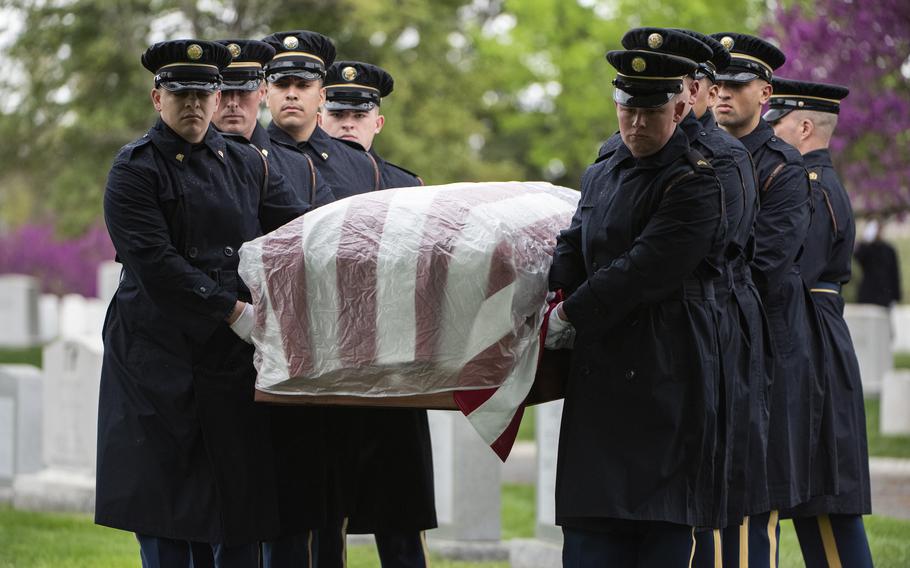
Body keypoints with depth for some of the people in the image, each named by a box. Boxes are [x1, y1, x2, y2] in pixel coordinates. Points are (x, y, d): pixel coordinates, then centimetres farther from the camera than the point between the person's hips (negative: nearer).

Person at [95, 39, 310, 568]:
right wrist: (237, 314, -15)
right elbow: (155, 263, -13)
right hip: (160, 360, -4)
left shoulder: (246, 163, 13)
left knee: (241, 502, 3)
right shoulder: (136, 169, -3)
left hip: (234, 361, 4)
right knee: (163, 508, -2)